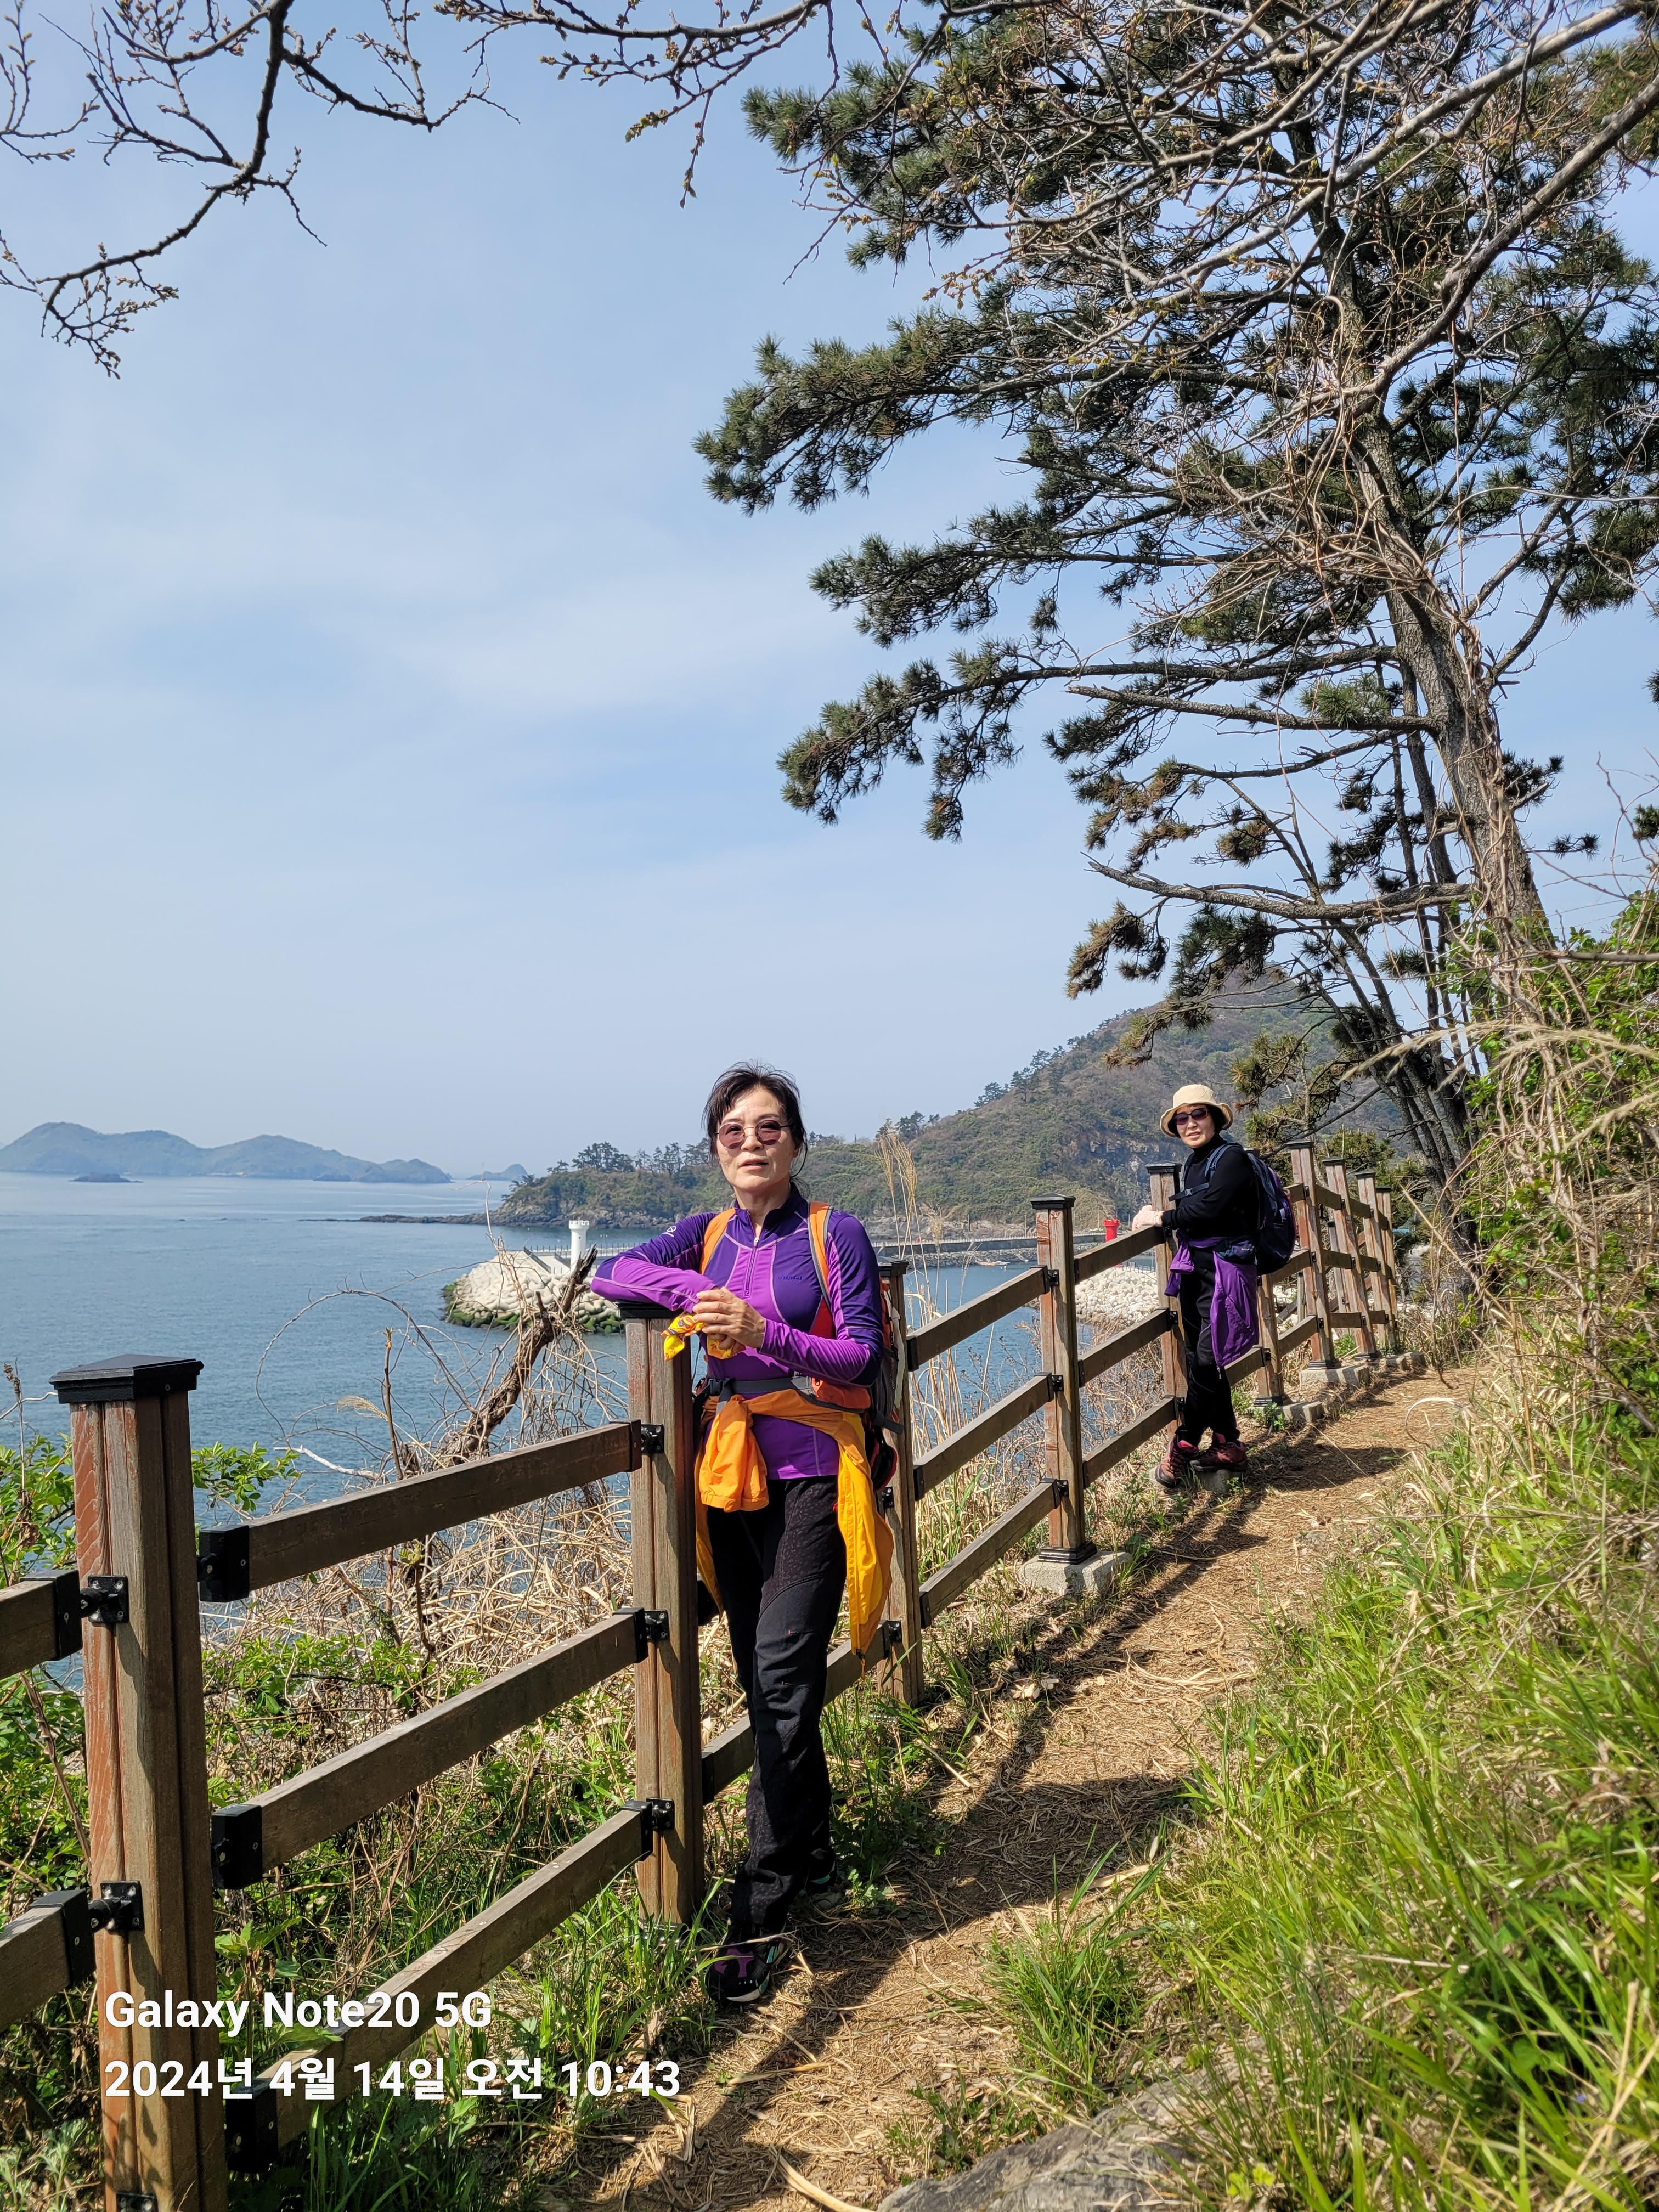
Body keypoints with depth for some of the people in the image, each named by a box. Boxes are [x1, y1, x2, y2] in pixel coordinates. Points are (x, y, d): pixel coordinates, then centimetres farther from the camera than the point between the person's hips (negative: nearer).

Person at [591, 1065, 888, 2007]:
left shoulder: (835, 1235, -3)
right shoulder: (708, 1235, 10)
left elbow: (862, 1357, -9)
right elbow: (609, 1272, -2)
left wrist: (769, 1333, -24)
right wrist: (695, 1290, -17)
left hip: (810, 1478, -5)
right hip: (728, 1477, 5)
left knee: (784, 1679, -11)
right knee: (764, 1686, 11)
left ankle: (762, 1912, -4)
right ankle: (815, 1860, 29)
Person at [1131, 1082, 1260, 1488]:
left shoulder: (1232, 1158, -11)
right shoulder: (1191, 1163, 14)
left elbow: (1208, 1209, -20)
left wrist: (1161, 1218, -10)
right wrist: (1156, 1216, -1)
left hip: (1225, 1270, -8)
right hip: (1193, 1269, 9)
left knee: (1205, 1361, -8)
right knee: (1201, 1361, 10)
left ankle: (1182, 1447, 0)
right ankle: (1228, 1446, 20)